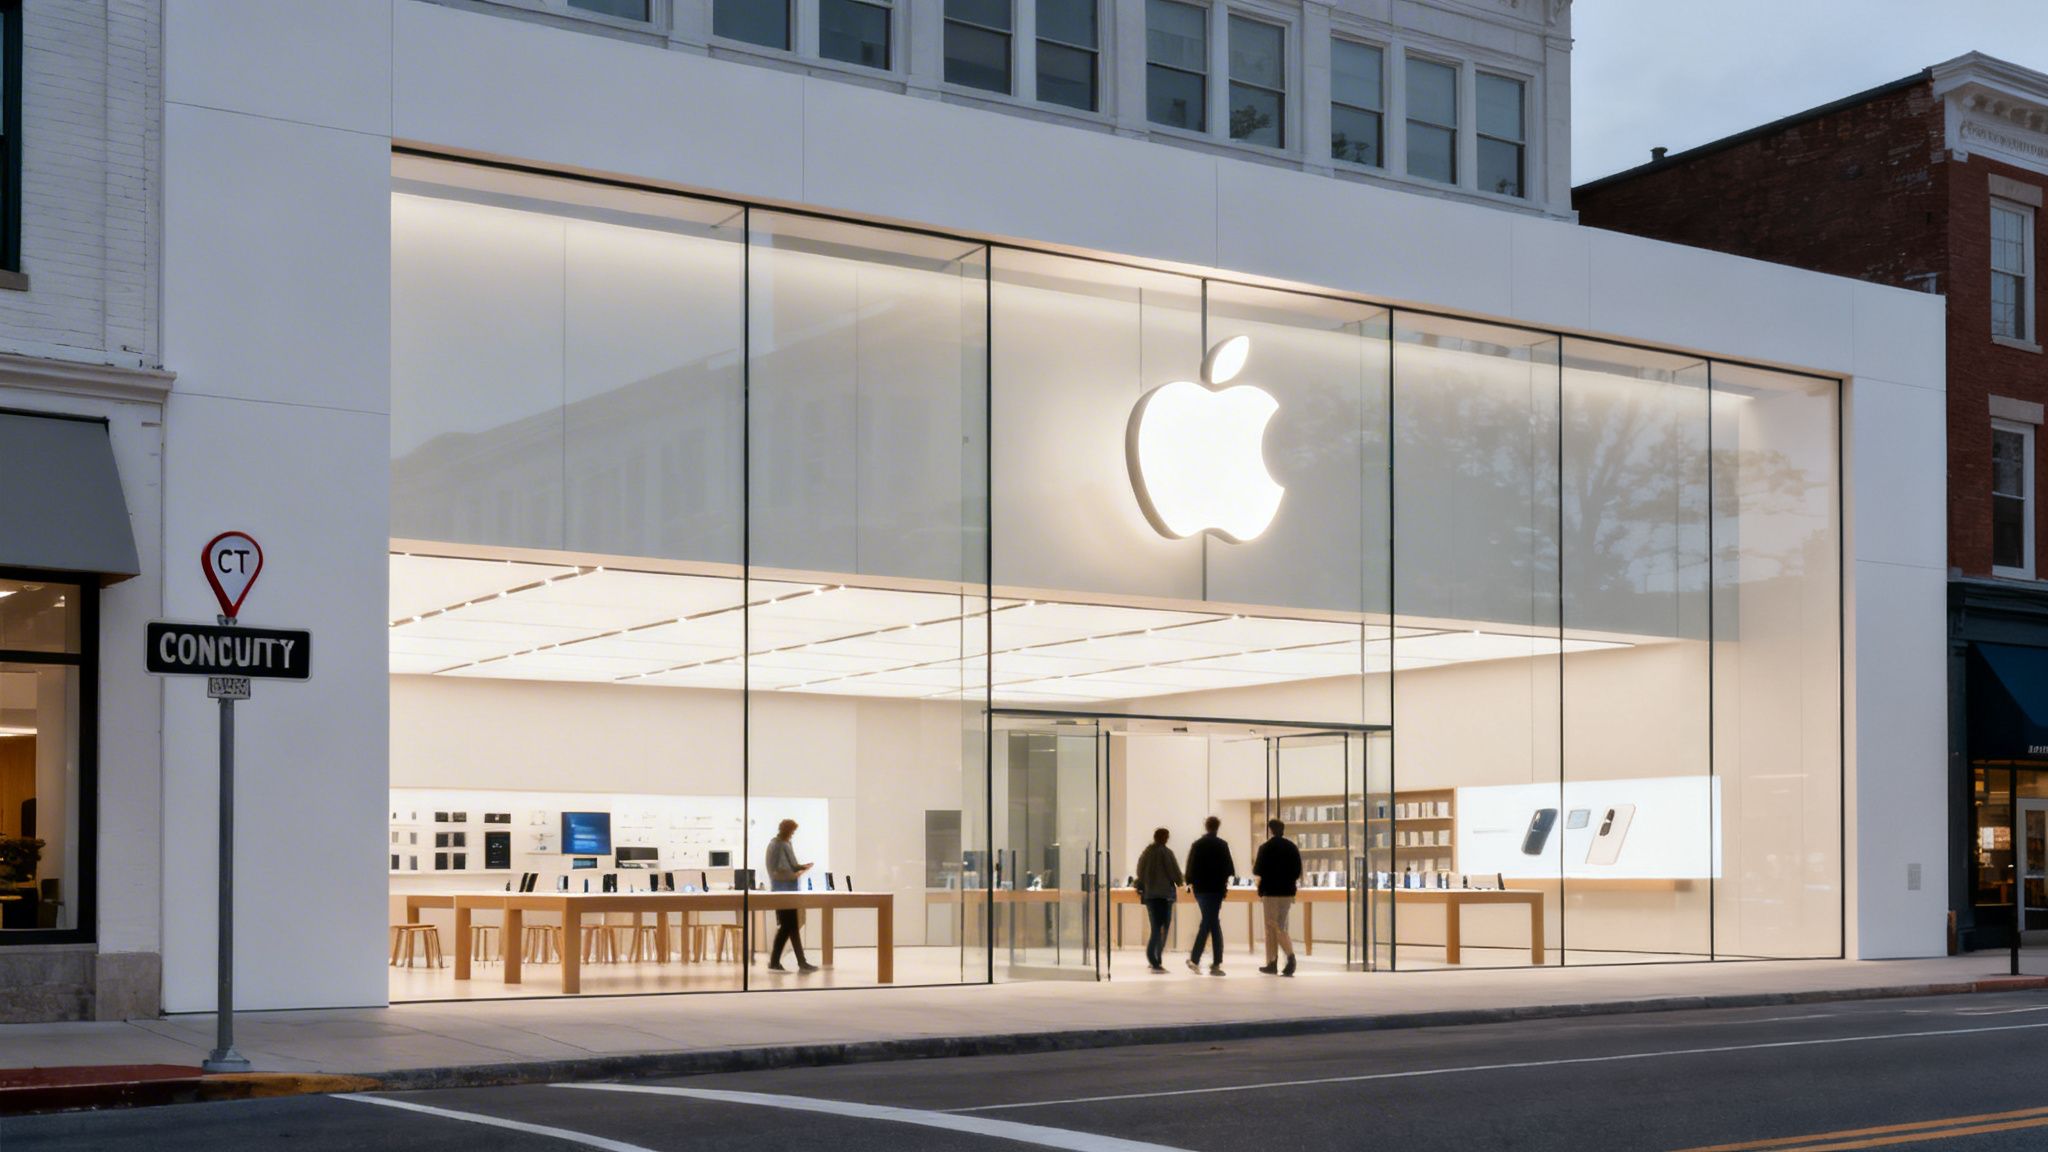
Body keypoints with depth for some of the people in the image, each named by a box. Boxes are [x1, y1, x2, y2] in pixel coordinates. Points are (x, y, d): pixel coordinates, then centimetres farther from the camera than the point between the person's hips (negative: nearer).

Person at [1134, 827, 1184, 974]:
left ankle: (1154, 959, 2)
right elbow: (1175, 871, -6)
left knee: (1155, 927, 9)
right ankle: (1157, 959, -10)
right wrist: (1179, 883, 13)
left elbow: (1140, 873, 12)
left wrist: (1140, 888, 24)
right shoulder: (1166, 852, -9)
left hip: (1148, 894, 5)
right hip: (1165, 893, -5)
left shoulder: (1145, 853, 7)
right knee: (1163, 927, 0)